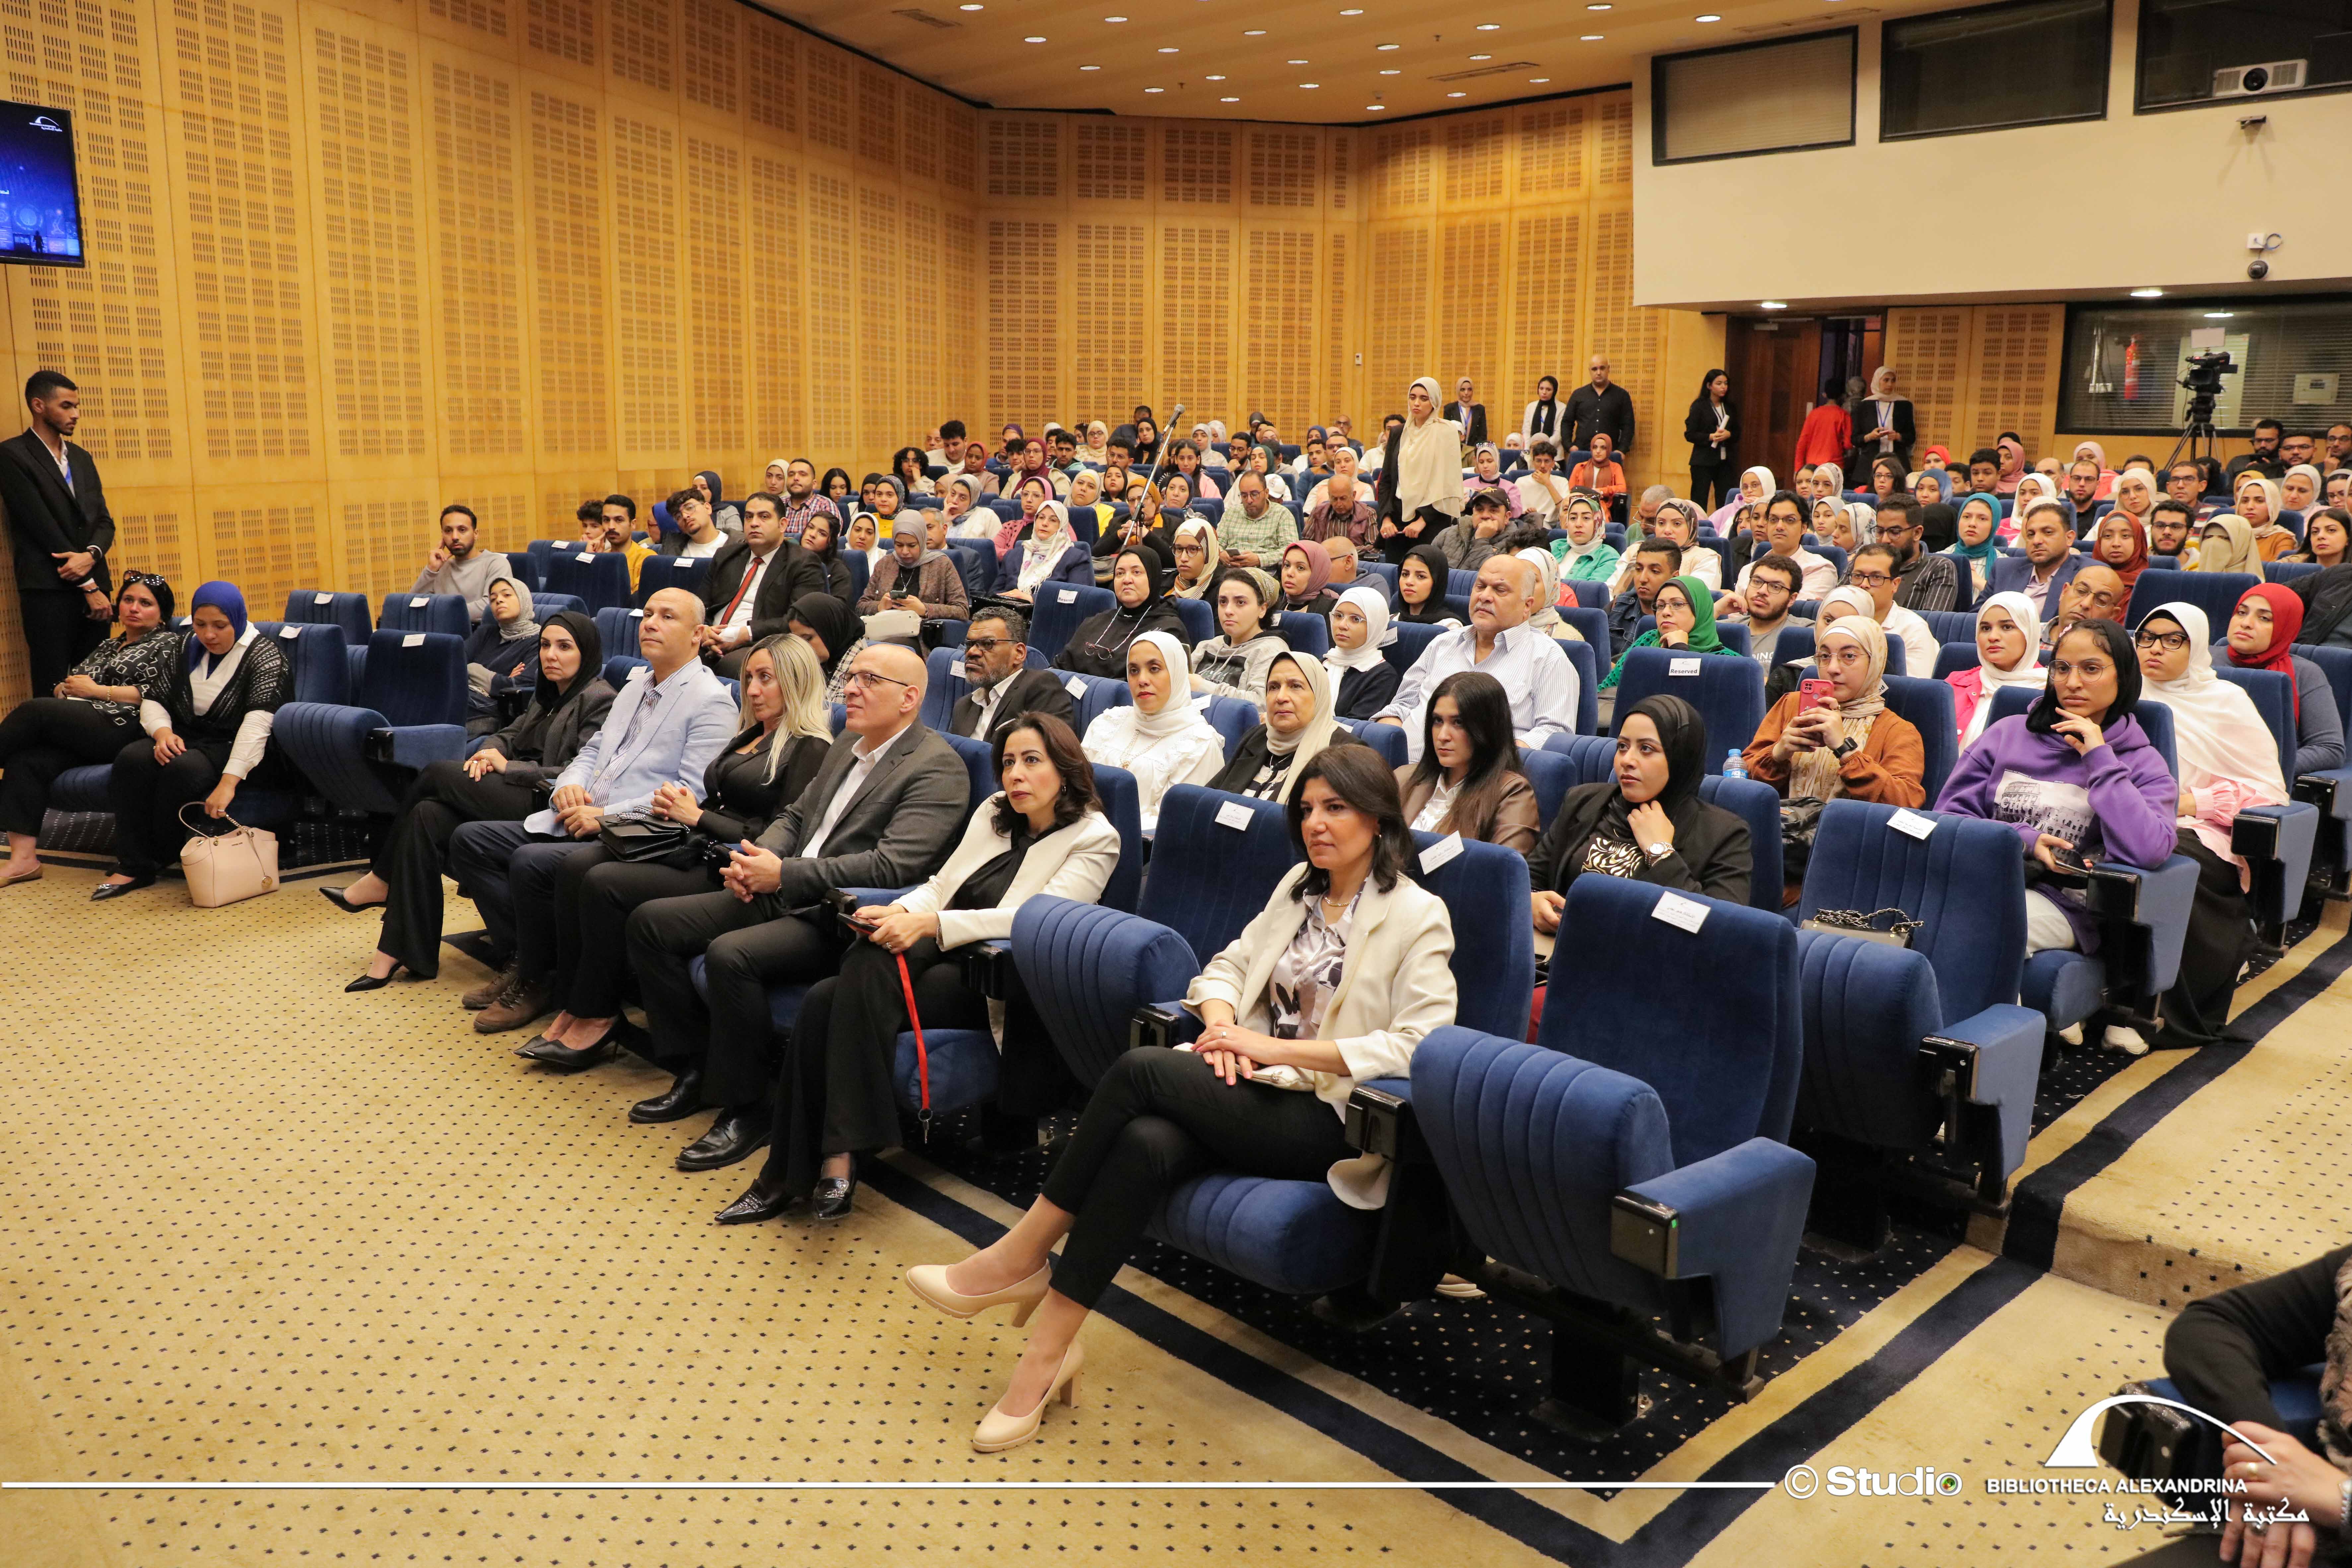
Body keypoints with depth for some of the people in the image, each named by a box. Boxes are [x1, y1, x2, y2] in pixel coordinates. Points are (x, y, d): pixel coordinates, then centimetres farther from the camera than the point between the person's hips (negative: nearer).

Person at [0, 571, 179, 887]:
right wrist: (67, 687, 3)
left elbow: (158, 695, -7)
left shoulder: (167, 644, 9)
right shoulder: (107, 647, 31)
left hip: (123, 730, -7)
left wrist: (97, 690, -4)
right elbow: (67, 685, 28)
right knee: (25, 762, -22)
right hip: (83, 735, 7)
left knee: (33, 711, -23)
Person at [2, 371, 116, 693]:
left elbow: (104, 521, 13)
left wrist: (91, 555, -10)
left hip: (94, 587, 6)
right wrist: (87, 586, -10)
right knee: (53, 691, -5)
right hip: (48, 590, -6)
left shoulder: (82, 457, 18)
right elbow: (42, 526, -9)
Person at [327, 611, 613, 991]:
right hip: (518, 794, 9)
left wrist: (508, 767, -12)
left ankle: (381, 881, 1)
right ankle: (412, 954, -15)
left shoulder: (600, 700, -7)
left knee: (438, 774, -16)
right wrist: (489, 752, -3)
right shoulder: (547, 694, 23)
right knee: (427, 817, -17)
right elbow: (511, 734, 22)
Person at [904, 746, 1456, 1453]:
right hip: (1253, 1088, 6)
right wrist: (1222, 1025, -4)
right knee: (1147, 1143, -30)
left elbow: (1417, 1044, -15)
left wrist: (1277, 1047, -16)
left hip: (1327, 1119, -6)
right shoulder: (1300, 885, 18)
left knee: (1140, 1069, -27)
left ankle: (1021, 1257, -15)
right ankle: (1049, 1350, -25)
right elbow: (1228, 965, 21)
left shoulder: (1418, 917, -5)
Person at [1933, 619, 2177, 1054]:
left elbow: (2147, 850, -11)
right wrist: (2022, 840, -5)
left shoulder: (2141, 763, 10)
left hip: (2062, 900, -3)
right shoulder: (2008, 733, 17)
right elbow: (1948, 816, 11)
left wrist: (2099, 758, -5)